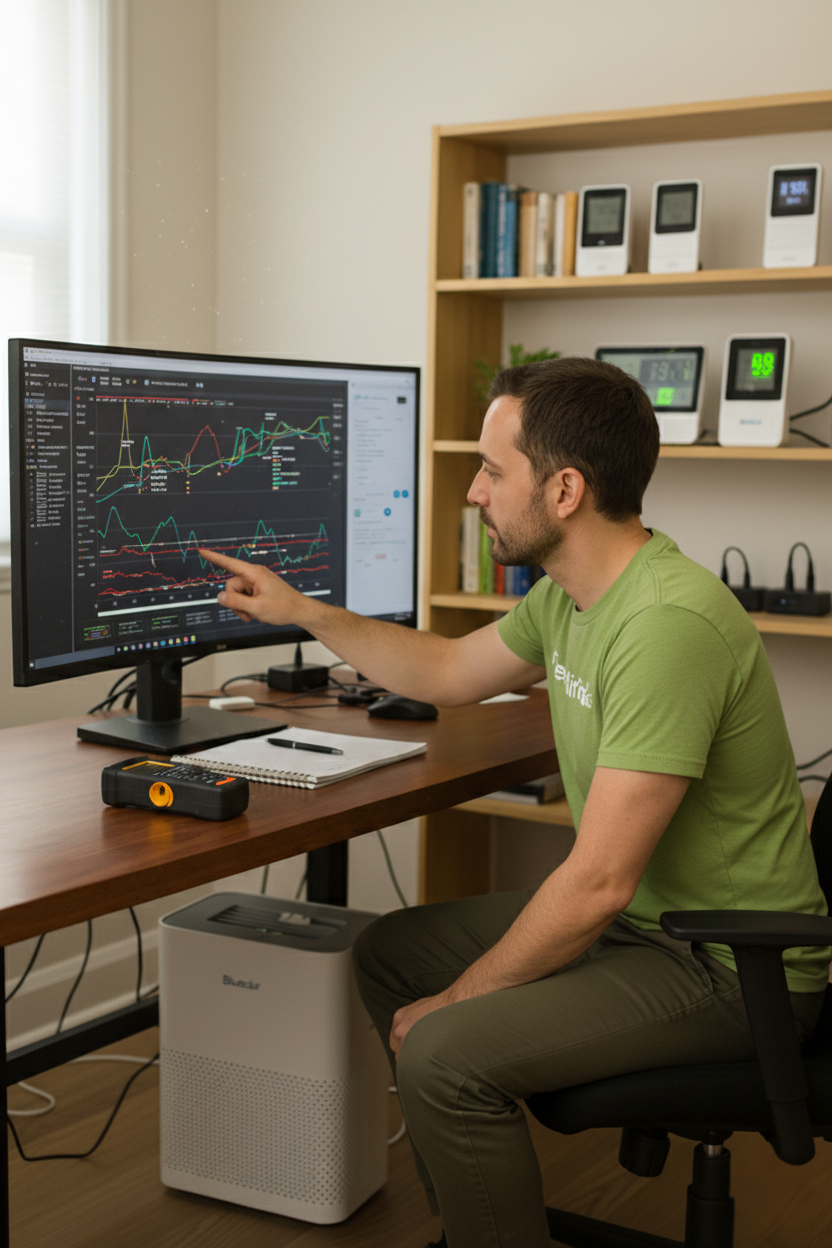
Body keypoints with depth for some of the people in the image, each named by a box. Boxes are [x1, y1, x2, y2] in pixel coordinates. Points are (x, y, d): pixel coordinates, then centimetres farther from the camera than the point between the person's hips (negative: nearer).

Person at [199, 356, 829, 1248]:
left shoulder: (668, 623, -29)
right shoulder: (571, 593, 2)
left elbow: (599, 883, -28)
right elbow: (451, 673, 21)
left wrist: (459, 999, -16)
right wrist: (302, 612, 19)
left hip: (733, 966, -10)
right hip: (638, 911, 10)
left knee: (444, 1055, -25)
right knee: (389, 953, 12)